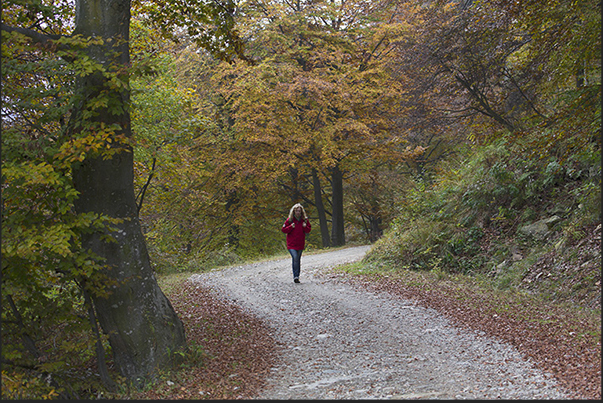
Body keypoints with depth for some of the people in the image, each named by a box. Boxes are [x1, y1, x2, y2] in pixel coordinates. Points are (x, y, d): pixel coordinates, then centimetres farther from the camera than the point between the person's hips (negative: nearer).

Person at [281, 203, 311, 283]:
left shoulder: (305, 219, 4)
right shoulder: (290, 219, -3)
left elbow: (309, 230, 12)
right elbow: (283, 229, -1)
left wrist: (305, 227, -10)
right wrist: (291, 227, -17)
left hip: (300, 243, 3)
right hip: (291, 243, -3)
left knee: (298, 260, 11)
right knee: (295, 258, -19)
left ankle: (297, 276, 21)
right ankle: (295, 276, -16)